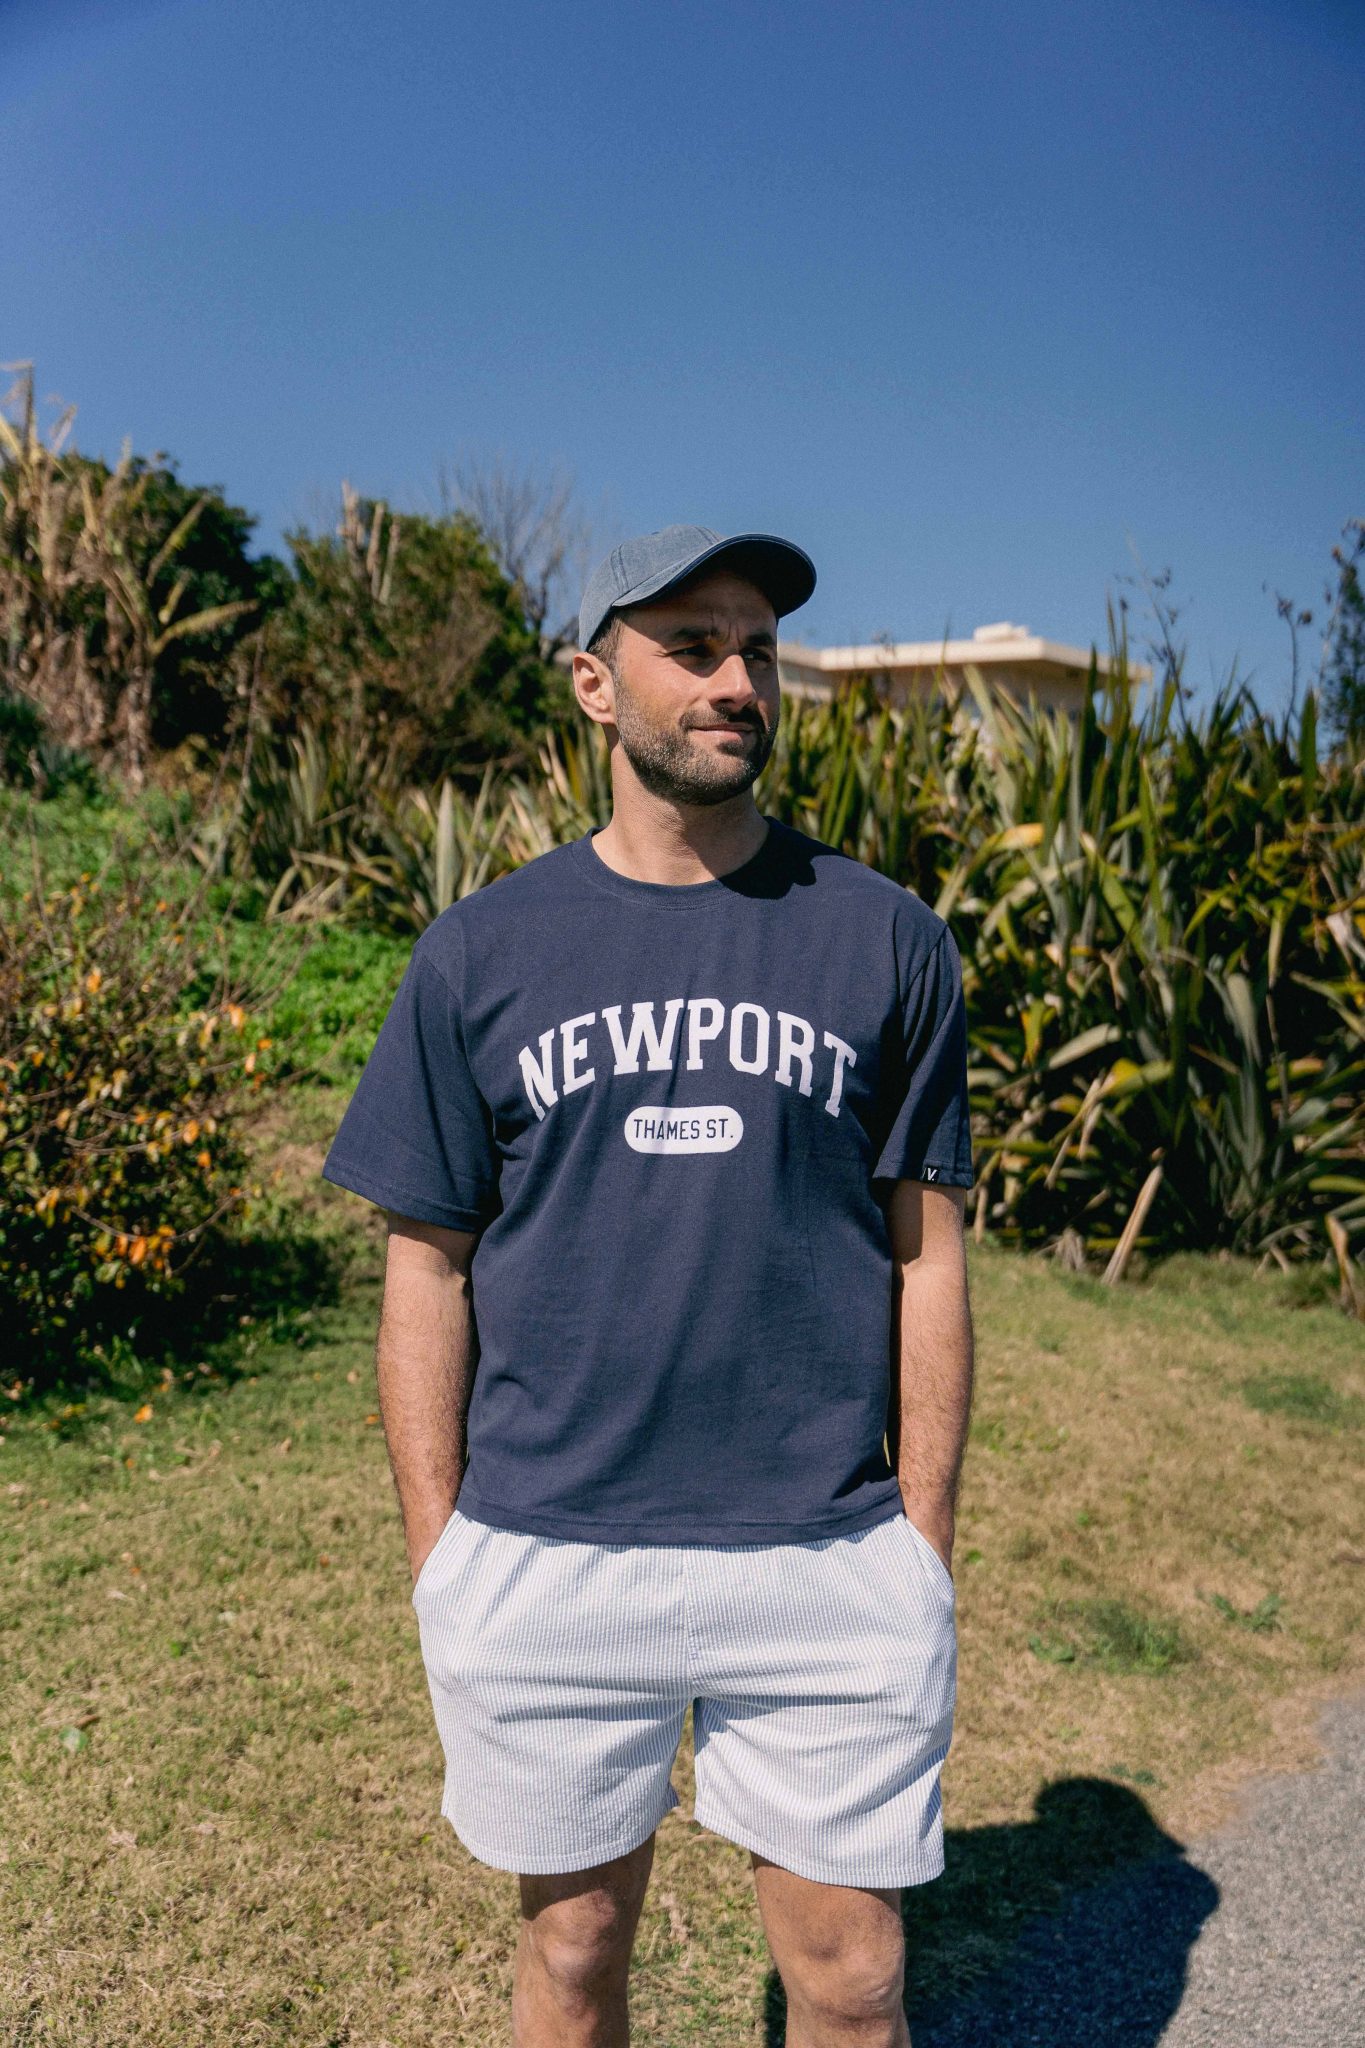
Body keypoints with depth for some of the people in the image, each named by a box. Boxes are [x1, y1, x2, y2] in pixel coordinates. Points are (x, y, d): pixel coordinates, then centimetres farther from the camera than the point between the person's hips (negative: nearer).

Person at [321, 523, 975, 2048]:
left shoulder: (885, 939, 1)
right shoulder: (479, 954, 1)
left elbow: (926, 1255, 3)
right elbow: (428, 1269, 4)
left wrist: (925, 1552, 2)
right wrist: (438, 1563, 2)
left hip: (827, 1565, 0)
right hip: (543, 1567, 1)